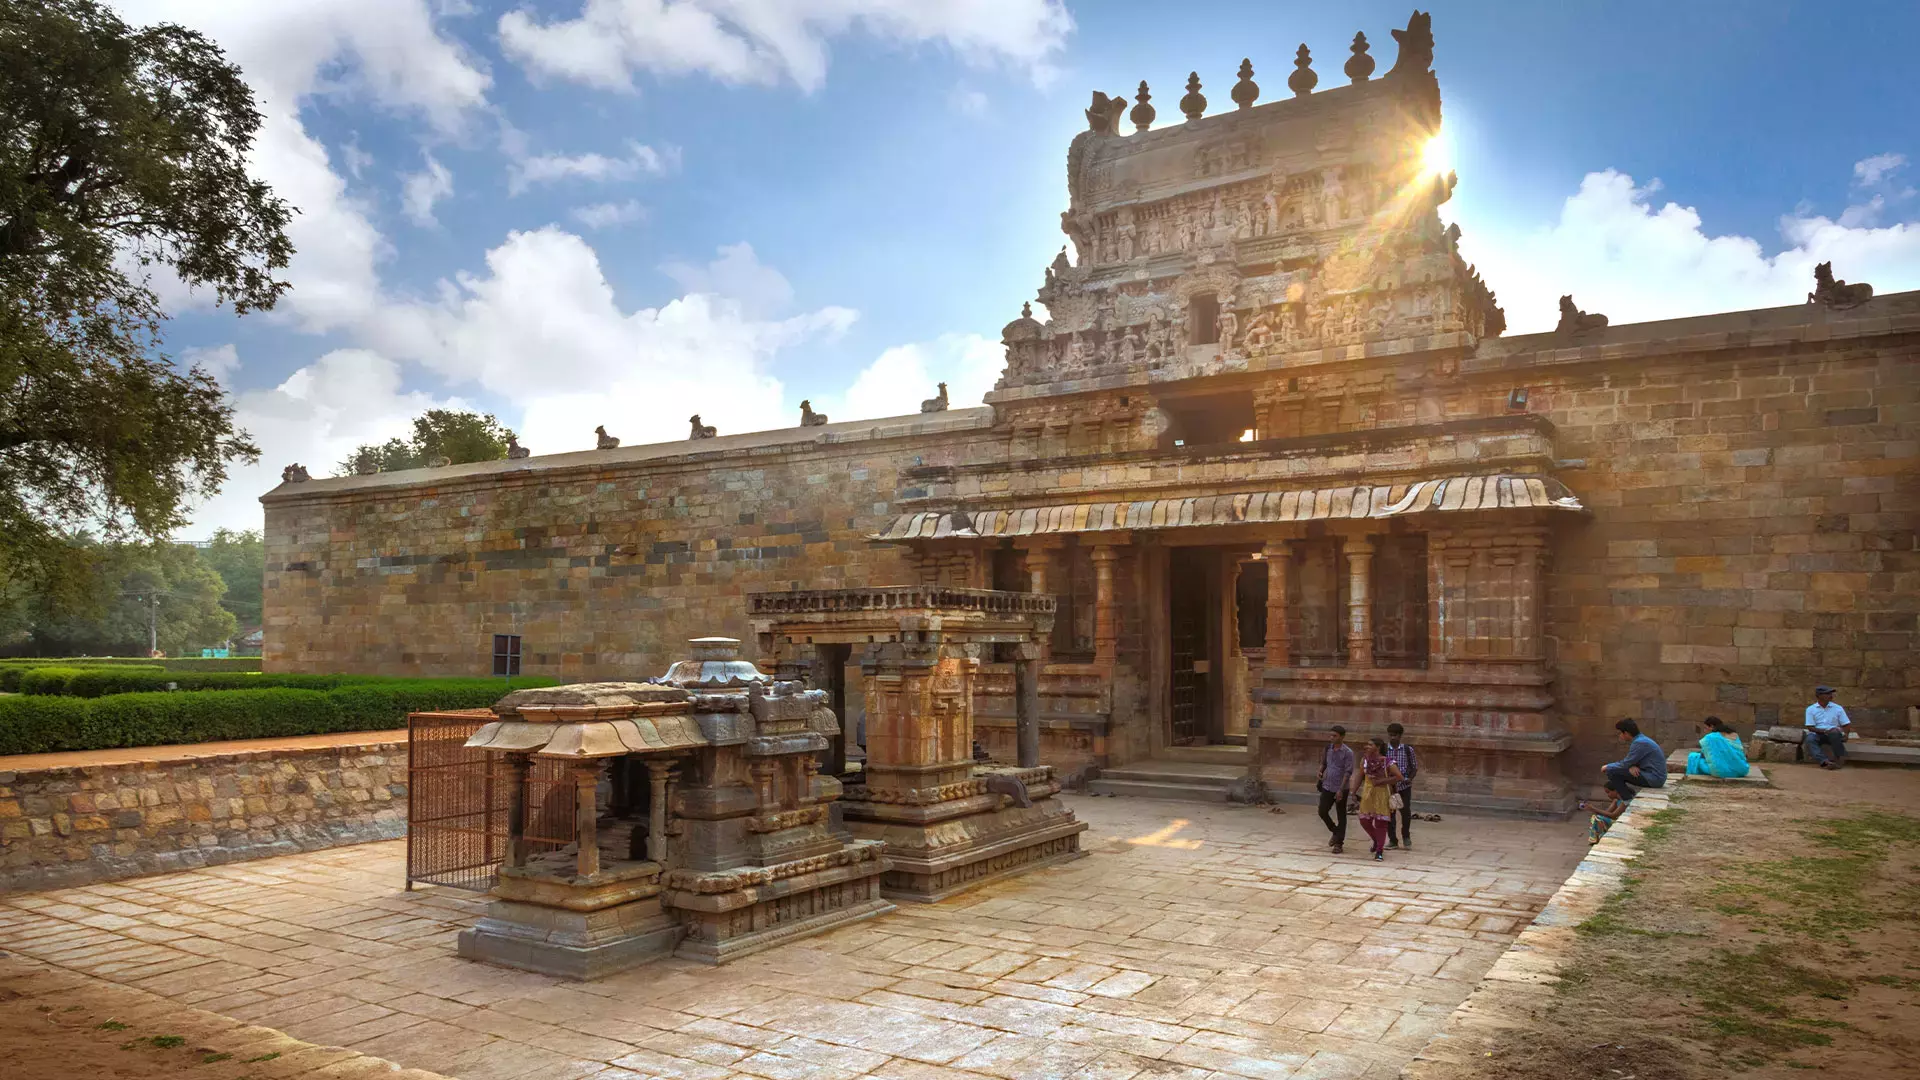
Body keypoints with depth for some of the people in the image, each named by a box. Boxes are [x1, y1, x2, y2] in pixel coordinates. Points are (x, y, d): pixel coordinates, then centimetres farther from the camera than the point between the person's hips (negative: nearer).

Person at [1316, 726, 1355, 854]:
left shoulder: (1347, 752, -13)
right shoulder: (1328, 748, 4)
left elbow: (1348, 772, -15)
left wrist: (1341, 790, -20)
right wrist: (1321, 770, -4)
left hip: (1340, 788, -5)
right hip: (1327, 786, 5)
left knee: (1341, 816, 4)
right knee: (1322, 811, 2)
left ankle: (1339, 843, 14)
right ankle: (1335, 832, 26)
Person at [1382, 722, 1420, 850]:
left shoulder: (1408, 749, -1)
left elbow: (1414, 767, 5)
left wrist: (1409, 778, -11)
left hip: (1404, 786, -1)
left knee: (1405, 811, -3)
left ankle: (1406, 836, 22)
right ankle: (1392, 840, 17)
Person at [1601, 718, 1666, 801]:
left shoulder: (1639, 743, -18)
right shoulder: (1640, 740, 13)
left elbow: (1625, 764, -15)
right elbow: (1629, 761, 15)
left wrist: (1607, 767, 2)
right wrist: (1631, 767, -9)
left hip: (1653, 778, -10)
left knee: (1611, 771, -13)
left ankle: (1628, 801, -8)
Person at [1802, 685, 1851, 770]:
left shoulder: (1838, 708, 9)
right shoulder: (1810, 709, 5)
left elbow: (1847, 724, 8)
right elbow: (1810, 727, -1)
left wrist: (1844, 733, -14)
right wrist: (1824, 731, -18)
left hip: (1834, 734, 1)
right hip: (1817, 734, -1)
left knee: (1835, 734, -35)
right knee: (1810, 739, -35)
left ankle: (1841, 758, -33)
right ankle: (1825, 761, -52)